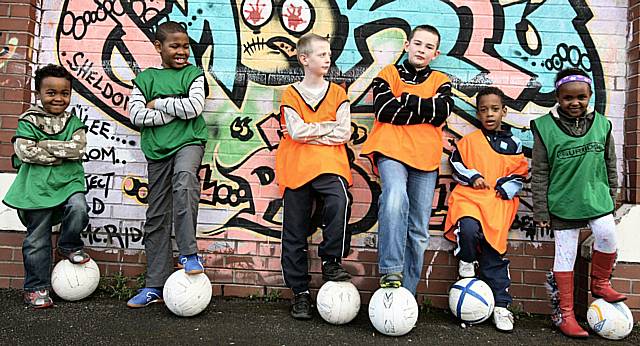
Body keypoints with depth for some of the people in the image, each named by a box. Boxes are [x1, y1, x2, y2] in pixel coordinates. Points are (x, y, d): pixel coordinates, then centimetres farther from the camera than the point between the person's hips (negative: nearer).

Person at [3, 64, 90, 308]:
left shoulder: (73, 122, 7)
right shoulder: (29, 120, 2)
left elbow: (78, 148, -10)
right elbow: (25, 152, -11)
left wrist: (43, 145, -12)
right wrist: (62, 153, -10)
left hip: (69, 181, 1)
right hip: (38, 186, -1)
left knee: (78, 209, -29)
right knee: (37, 240, 5)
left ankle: (69, 245, 4)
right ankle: (36, 288, 20)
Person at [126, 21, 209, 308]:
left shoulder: (193, 74, 6)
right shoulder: (145, 78, 10)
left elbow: (194, 107, -12)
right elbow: (135, 115, -3)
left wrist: (158, 103, -5)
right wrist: (176, 110, -9)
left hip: (188, 142, -2)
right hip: (157, 149, 3)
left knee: (184, 180, -37)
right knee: (156, 217, 5)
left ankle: (188, 252, -25)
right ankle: (155, 286, 15)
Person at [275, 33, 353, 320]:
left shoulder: (337, 93, 11)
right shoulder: (291, 94, 7)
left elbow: (344, 134, -3)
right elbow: (296, 131, -9)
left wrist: (309, 131, -7)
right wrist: (329, 126, -4)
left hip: (330, 165, 0)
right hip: (296, 168, 1)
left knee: (339, 202, -32)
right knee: (295, 233, 4)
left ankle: (331, 261, -9)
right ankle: (300, 291, 18)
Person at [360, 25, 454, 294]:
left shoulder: (440, 81, 19)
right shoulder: (389, 74, 13)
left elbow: (442, 111, -4)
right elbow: (384, 110, -7)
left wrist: (404, 99, -4)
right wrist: (426, 111, -2)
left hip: (426, 158, 3)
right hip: (391, 150, -3)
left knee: (418, 233, 2)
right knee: (396, 199, -34)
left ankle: (406, 294, 10)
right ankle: (390, 272, -28)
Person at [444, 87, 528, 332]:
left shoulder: (513, 143, 13)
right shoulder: (469, 140, 10)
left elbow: (520, 173, 15)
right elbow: (455, 163, 10)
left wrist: (507, 187, -3)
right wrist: (472, 177, -6)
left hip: (499, 201, 1)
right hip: (469, 197, 0)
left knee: (494, 252, -3)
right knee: (470, 229, -32)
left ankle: (501, 305, 9)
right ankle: (466, 261, 1)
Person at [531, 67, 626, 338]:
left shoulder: (601, 124, 3)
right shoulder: (546, 128, -8)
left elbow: (610, 165, 13)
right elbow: (539, 173, -6)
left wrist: (610, 197, 13)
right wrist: (541, 211, -6)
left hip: (596, 197, 3)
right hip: (563, 202, -2)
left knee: (607, 235, -18)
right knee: (565, 255, 3)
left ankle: (600, 283, 14)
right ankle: (564, 313, 16)